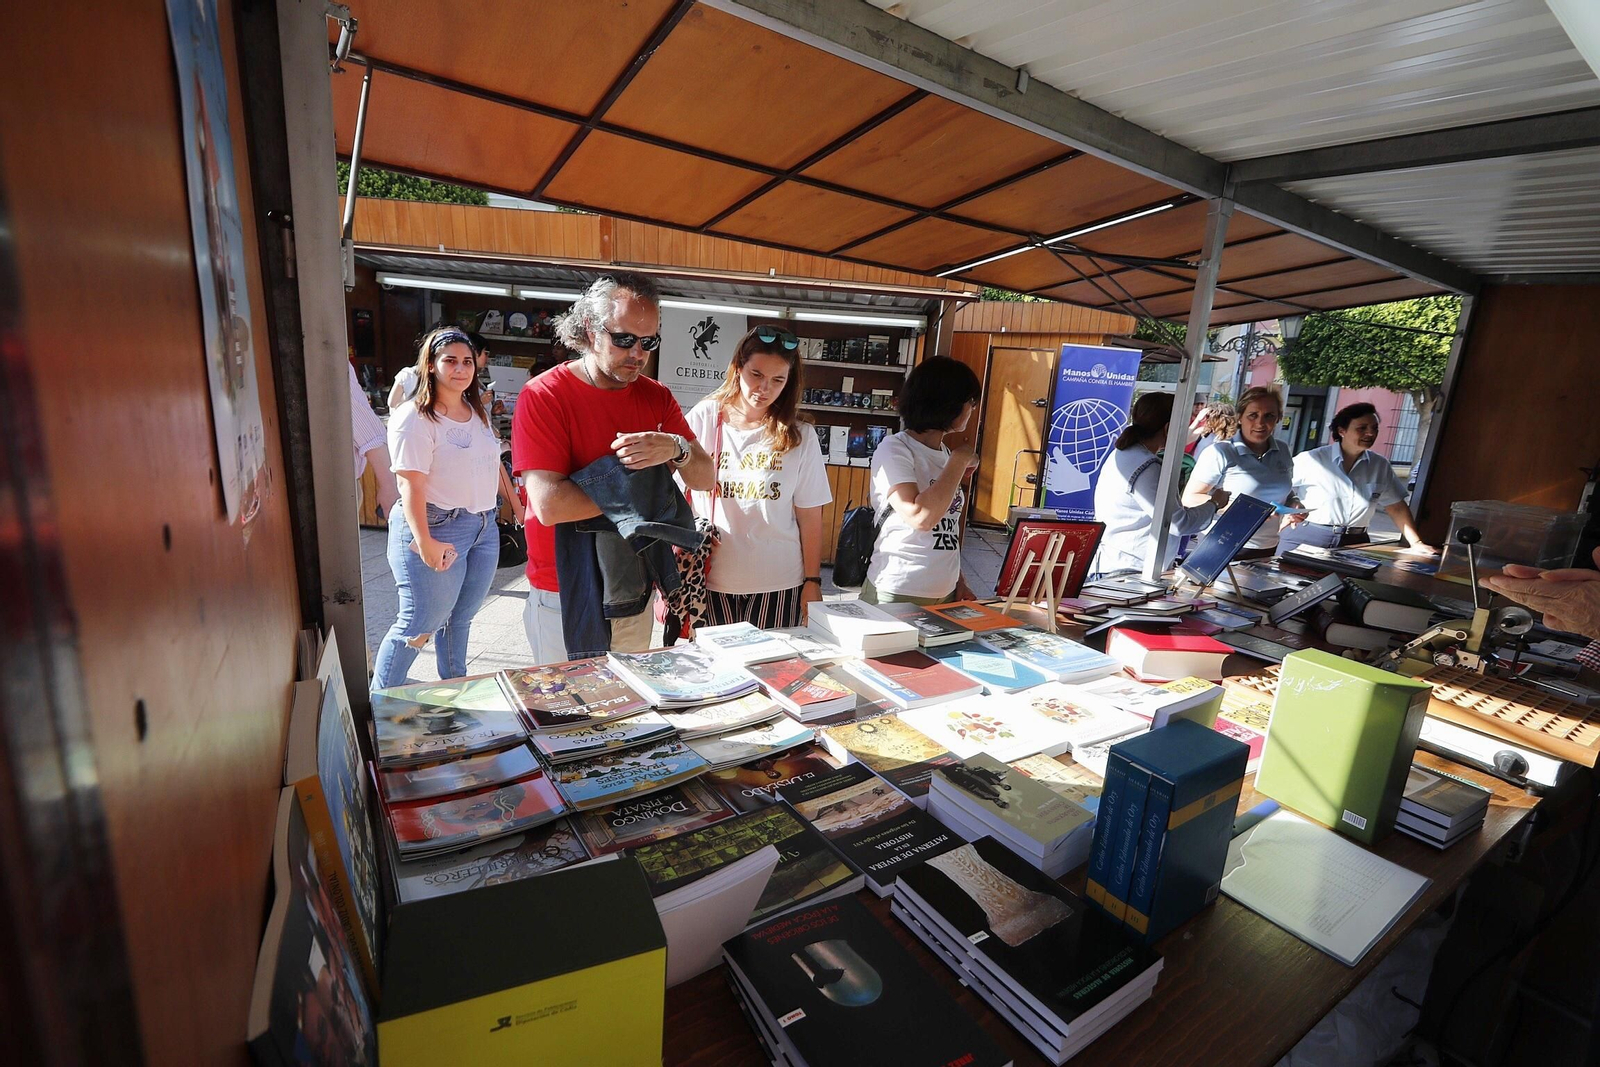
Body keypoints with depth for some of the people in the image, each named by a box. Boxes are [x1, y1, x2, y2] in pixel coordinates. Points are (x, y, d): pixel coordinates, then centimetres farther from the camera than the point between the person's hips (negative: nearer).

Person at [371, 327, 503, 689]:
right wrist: (424, 542, -26)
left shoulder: (477, 412, 14)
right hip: (437, 529, -7)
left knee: (459, 618, 16)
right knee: (420, 624, -2)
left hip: (484, 528, 7)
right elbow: (411, 485, -18)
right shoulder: (415, 417, -11)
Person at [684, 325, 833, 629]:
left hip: (778, 583, 0)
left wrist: (813, 580, 2)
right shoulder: (703, 418, -1)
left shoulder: (799, 435, -1)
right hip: (709, 580, 1)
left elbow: (809, 515, 2)